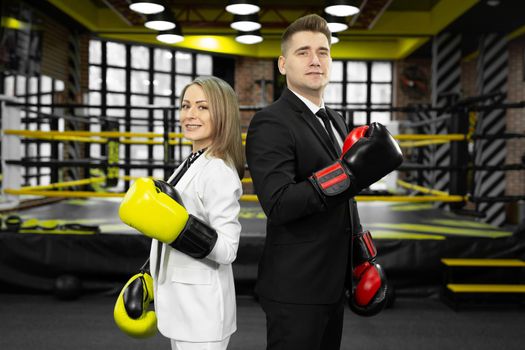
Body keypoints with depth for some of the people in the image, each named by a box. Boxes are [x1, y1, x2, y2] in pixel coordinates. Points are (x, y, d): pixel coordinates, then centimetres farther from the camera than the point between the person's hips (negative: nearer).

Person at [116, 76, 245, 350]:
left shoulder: (218, 172, -20)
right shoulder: (191, 164, 8)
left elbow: (227, 249, -21)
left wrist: (179, 225, -31)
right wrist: (149, 283, 21)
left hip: (200, 306, -9)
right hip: (180, 302, 9)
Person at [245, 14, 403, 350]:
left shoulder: (336, 121, 11)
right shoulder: (270, 123, -16)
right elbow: (278, 204, -28)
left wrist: (364, 257, 15)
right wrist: (350, 172, -33)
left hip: (332, 281, 8)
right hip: (295, 287, -8)